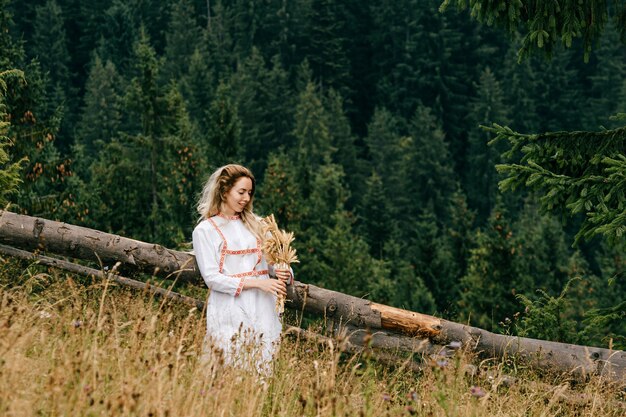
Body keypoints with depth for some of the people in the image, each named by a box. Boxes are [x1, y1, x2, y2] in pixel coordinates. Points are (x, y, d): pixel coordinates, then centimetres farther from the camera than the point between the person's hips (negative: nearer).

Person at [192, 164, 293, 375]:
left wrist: (284, 273, -8)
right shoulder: (205, 230, 1)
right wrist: (257, 282, -16)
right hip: (230, 312, -4)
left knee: (265, 372, 2)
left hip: (263, 310, 4)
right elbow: (211, 278, -8)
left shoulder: (254, 223, 16)